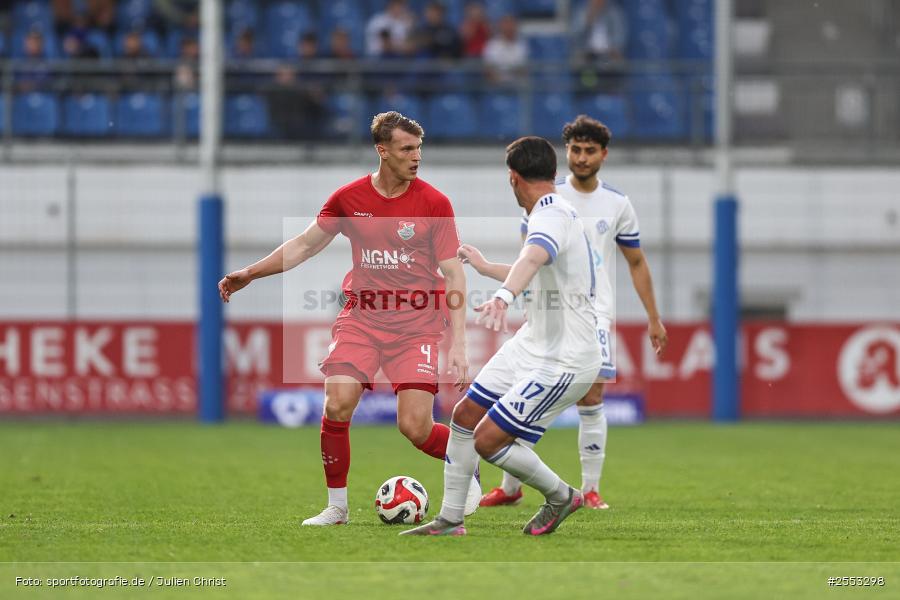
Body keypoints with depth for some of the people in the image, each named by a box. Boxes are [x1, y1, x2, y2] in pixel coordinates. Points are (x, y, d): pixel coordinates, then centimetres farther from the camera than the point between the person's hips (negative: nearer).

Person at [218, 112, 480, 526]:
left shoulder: (434, 203, -6)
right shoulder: (349, 198, 1)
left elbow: (453, 274, -5)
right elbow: (305, 245, 15)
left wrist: (457, 344, -11)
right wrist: (250, 274, 12)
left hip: (416, 325, -2)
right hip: (362, 317, 2)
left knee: (414, 427, -10)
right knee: (337, 405, -16)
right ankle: (337, 505, 1)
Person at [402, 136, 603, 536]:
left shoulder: (552, 216, -21)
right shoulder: (553, 212, 12)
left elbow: (533, 259, -46)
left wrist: (503, 296, -66)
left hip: (563, 363, -10)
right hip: (531, 345, 10)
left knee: (488, 440, -10)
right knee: (465, 415, 8)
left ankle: (560, 496, 13)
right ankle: (450, 520, 19)